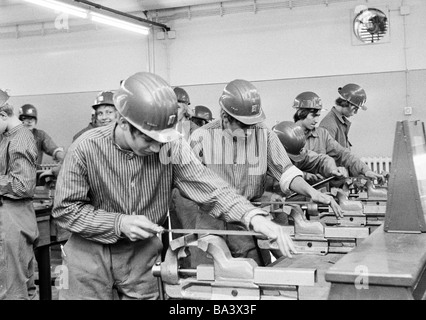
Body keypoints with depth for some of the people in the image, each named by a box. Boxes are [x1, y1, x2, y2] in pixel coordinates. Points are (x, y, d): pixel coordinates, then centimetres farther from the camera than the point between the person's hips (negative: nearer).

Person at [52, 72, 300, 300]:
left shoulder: (172, 146, -15)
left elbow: (209, 187, -18)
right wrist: (119, 223, -22)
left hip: (143, 254, 2)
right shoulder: (86, 149, -18)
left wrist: (254, 217, -33)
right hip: (91, 254, -1)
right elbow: (65, 209, -11)